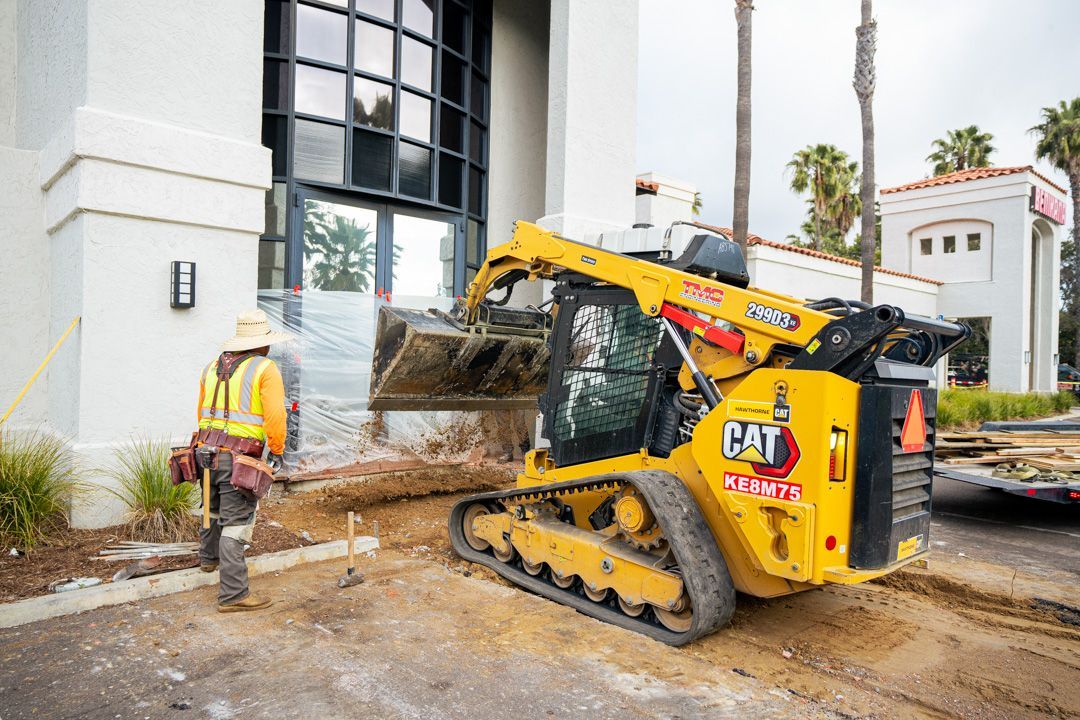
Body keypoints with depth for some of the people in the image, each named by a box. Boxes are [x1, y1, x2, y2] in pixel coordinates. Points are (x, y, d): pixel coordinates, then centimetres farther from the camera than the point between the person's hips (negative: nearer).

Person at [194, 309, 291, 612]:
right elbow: (275, 415, -18)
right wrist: (276, 450, -5)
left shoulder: (213, 366, 12)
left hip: (206, 450, 7)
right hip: (239, 459, -7)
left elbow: (202, 412, 18)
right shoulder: (265, 368, -10)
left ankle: (208, 557, 53)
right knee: (236, 523, -3)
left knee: (214, 508, 29)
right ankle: (233, 595, 2)